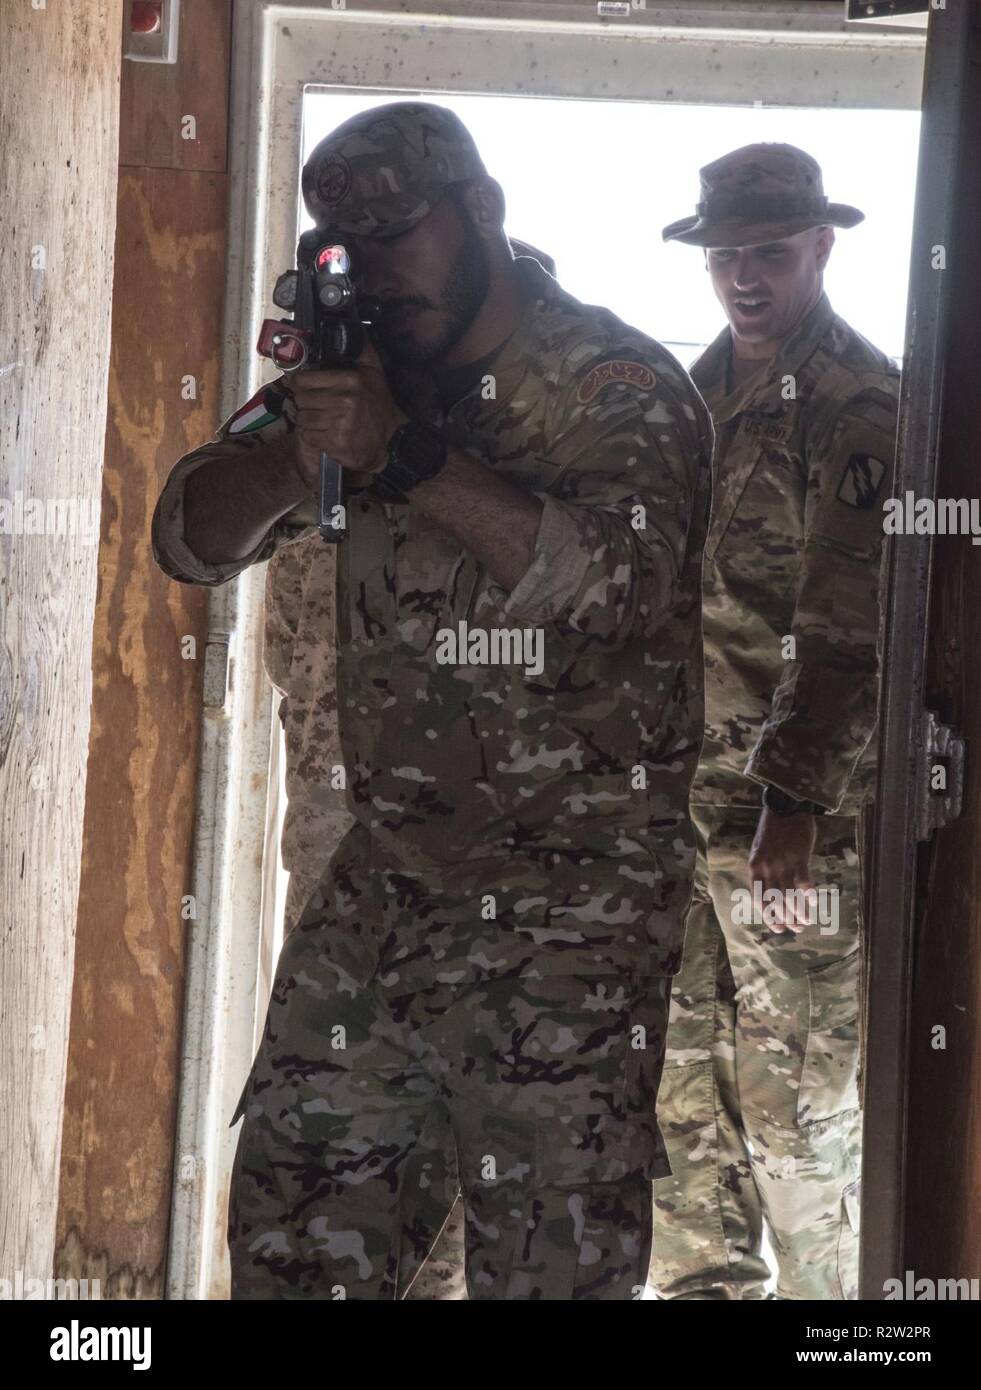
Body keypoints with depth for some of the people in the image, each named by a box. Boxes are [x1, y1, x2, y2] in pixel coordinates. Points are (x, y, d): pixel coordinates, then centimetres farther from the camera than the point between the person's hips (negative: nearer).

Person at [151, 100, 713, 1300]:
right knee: (297, 1221, 7)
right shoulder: (359, 373, 11)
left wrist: (408, 455, -27)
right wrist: (293, 452, -16)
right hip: (382, 874, 5)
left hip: (571, 897, -5)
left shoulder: (619, 386, -5)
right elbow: (191, 541, 4)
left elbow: (613, 577, -23)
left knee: (554, 1255, -4)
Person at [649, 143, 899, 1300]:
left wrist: (796, 799, -20)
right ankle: (704, 1280, 25)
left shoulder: (857, 402, -10)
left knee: (797, 1089, -4)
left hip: (793, 811, -8)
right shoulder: (706, 390, 15)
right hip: (682, 792, 8)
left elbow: (844, 625, -16)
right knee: (683, 1074, 14)